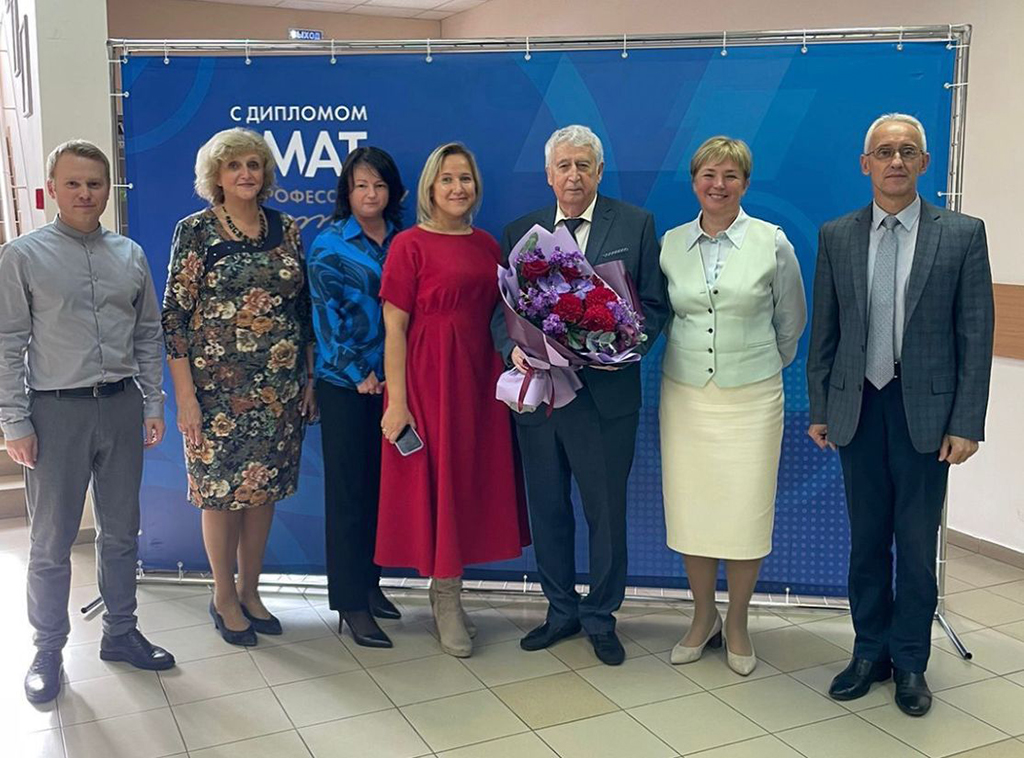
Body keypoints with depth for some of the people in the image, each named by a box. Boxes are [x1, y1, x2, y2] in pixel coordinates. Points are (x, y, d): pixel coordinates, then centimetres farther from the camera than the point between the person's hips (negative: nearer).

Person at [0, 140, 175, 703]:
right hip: (56, 410, -3)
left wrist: (153, 404, 7)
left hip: (122, 406, 4)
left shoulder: (130, 255, 7)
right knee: (52, 541, 7)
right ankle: (48, 651, 24)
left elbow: (148, 335, 11)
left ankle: (120, 633, 31)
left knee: (121, 532, 15)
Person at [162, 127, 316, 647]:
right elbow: (174, 315, -7)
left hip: (280, 387, 4)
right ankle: (224, 598, 22)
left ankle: (250, 592, 27)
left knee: (263, 488, 11)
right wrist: (185, 395, -12)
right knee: (220, 490, 4)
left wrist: (309, 380, 9)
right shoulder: (195, 230, -4)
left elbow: (304, 309, 12)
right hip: (218, 386, -4)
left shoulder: (286, 229, 8)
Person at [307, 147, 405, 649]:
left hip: (391, 381, 4)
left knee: (380, 484, 10)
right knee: (348, 489, 0)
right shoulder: (329, 245, -2)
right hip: (344, 385, -4)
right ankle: (351, 603, 7)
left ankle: (369, 583, 24)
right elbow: (327, 316, -7)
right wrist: (360, 375, -10)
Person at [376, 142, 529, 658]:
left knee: (475, 479, 10)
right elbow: (395, 329, -9)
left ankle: (447, 591, 26)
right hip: (429, 378, -5)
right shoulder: (410, 245, -6)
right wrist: (397, 401, -14)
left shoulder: (487, 244, 10)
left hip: (480, 377, 6)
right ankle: (445, 597, 19)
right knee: (436, 479, 3)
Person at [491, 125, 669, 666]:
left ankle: (601, 618, 26)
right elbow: (502, 310, 7)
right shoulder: (520, 232, 9)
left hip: (605, 392, -3)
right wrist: (514, 348, -13)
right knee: (547, 510, 13)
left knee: (606, 513, 7)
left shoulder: (635, 225, 1)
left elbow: (653, 304, 1)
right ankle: (561, 611, 32)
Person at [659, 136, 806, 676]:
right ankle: (703, 618, 26)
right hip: (684, 394, 2)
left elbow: (791, 321, 9)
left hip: (751, 398, -2)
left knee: (745, 514, 1)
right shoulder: (671, 243, 4)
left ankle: (737, 625, 21)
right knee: (688, 510, 6)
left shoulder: (772, 242, -2)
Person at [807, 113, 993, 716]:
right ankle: (871, 651, 26)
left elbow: (976, 336, -4)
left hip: (927, 409, -2)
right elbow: (824, 331, 7)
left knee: (917, 541, 7)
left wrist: (966, 423, -9)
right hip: (858, 406, 2)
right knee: (867, 537, 12)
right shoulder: (836, 236, 4)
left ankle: (911, 661, 23)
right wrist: (819, 408, 4)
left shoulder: (962, 234, -2)